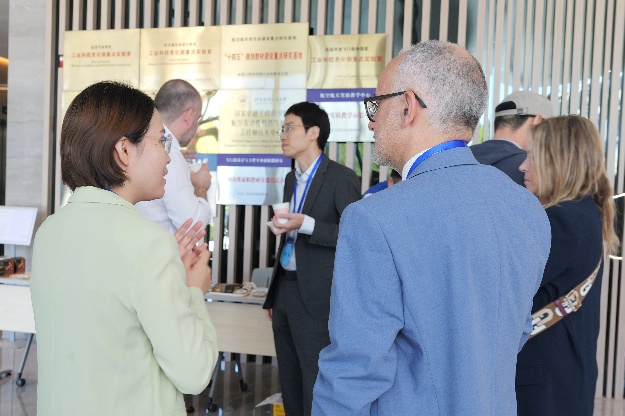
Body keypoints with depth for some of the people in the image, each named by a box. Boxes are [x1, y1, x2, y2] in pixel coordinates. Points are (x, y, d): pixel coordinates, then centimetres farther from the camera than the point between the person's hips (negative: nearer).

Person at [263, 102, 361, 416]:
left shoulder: (341, 178, -10)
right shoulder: (291, 179, 14)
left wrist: (307, 224, -25)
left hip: (315, 295, -8)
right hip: (285, 289, 8)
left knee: (315, 385, 0)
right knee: (289, 383, 15)